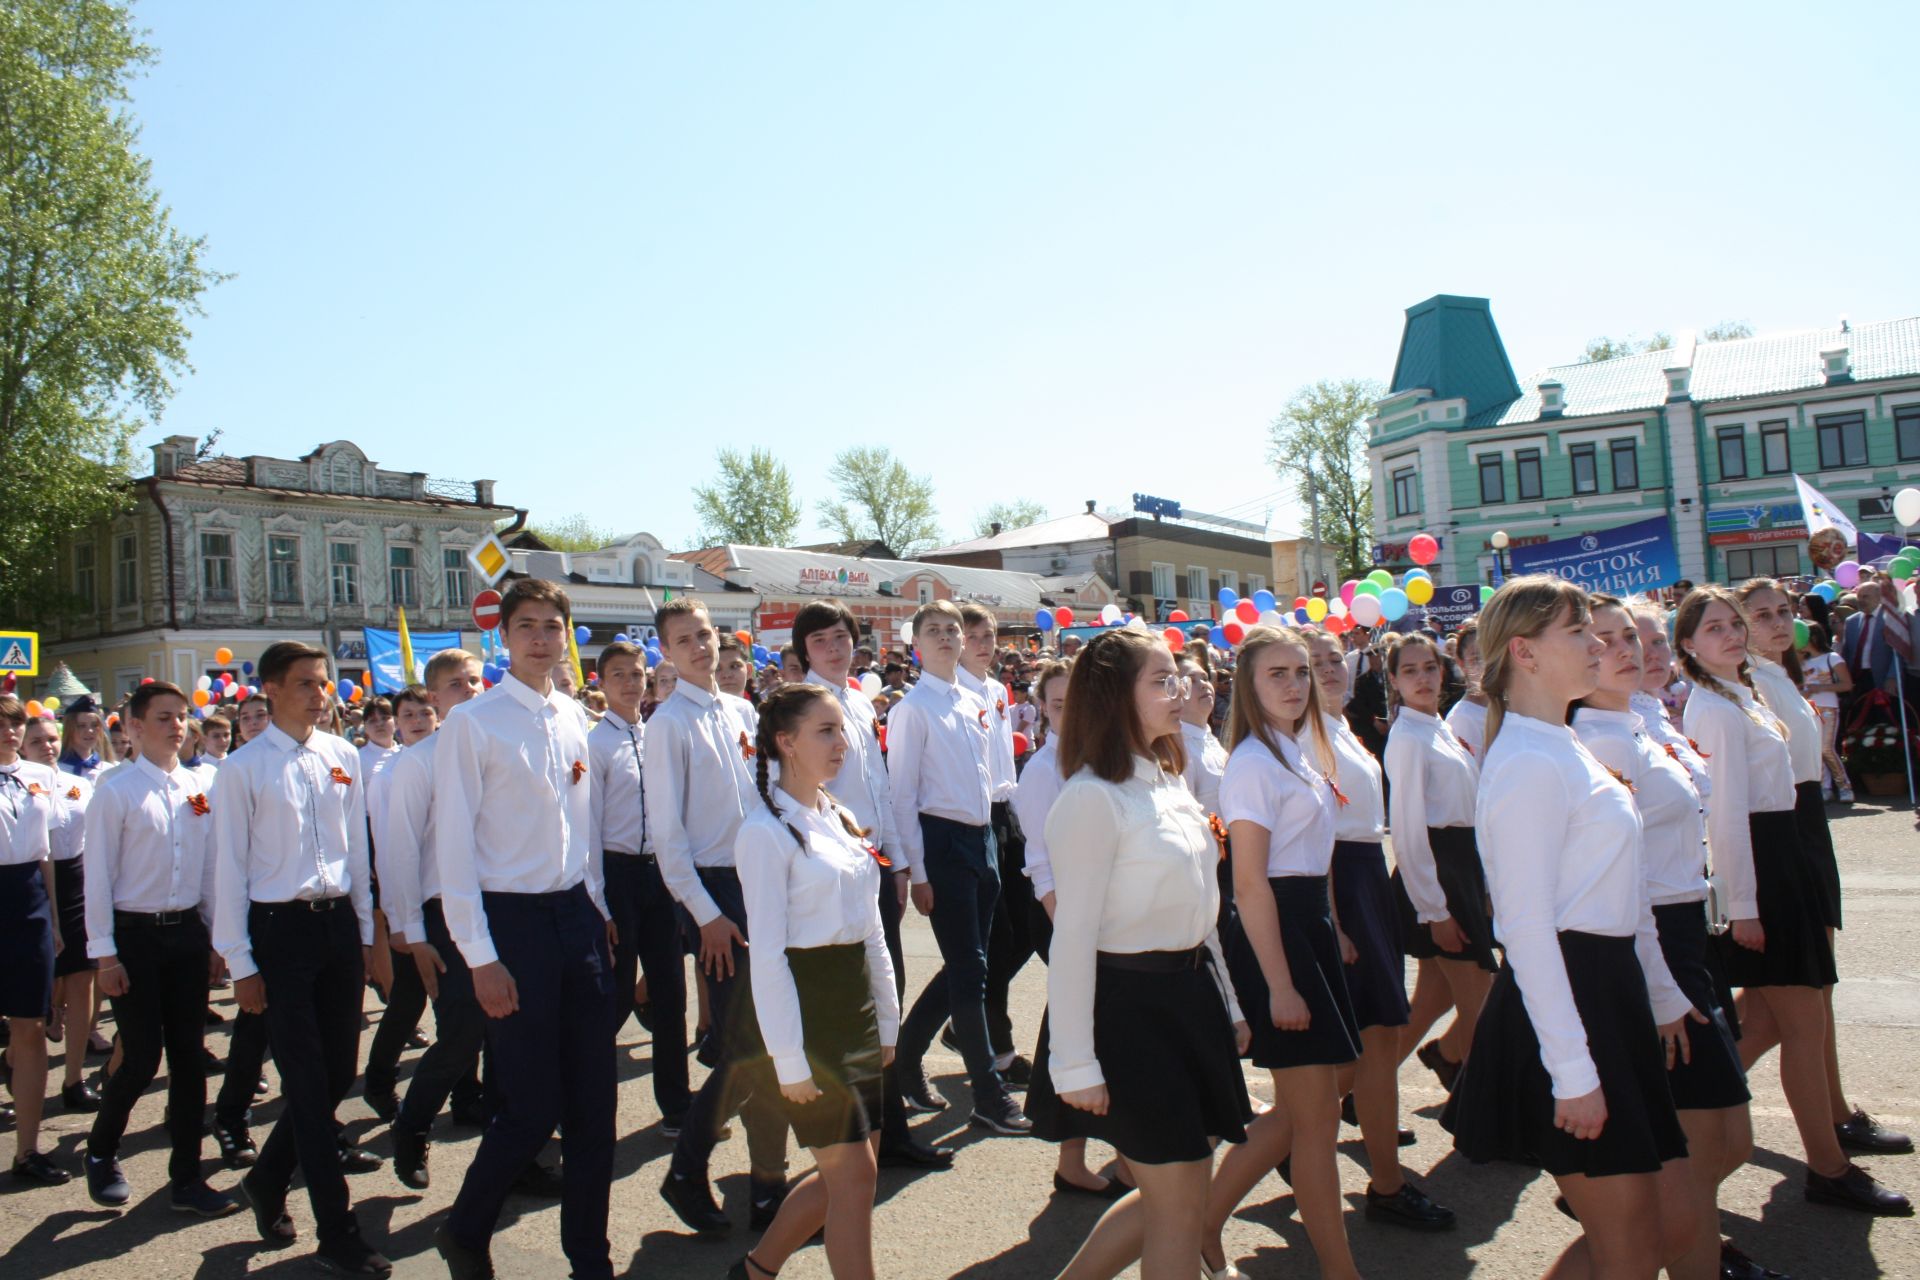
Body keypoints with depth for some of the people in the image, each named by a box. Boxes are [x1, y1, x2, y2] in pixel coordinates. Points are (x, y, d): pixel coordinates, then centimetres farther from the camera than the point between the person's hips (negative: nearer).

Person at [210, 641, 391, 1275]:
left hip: (339, 922, 5)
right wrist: (240, 963, -5)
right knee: (308, 1081, 1)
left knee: (339, 1073, 11)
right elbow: (230, 869, -4)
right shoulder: (243, 769, -6)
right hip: (279, 929, -5)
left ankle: (267, 1179, 37)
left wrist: (365, 931, 12)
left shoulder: (343, 758, 6)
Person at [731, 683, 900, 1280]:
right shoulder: (767, 831, -14)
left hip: (857, 1001, 8)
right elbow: (768, 953, -16)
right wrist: (789, 1058, -16)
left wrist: (888, 1020, 14)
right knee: (855, 1172, -1)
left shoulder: (841, 819, 10)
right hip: (808, 1006, -8)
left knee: (846, 1169, 14)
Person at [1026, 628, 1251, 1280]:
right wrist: (1075, 1064, -19)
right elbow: (1073, 937, -19)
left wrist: (1228, 1004, 17)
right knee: (1179, 1203, 4)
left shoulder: (1168, 783, 9)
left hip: (1191, 995, 9)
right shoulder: (1093, 797, -18)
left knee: (1173, 1193, 16)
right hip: (1130, 1005, -8)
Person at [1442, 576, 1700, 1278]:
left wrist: (1664, 996, 26)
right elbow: (1527, 928, -21)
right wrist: (1572, 1073, -22)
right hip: (1564, 1003, -10)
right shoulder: (1530, 764, -17)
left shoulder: (1565, 748, 14)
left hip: (1613, 997, 10)